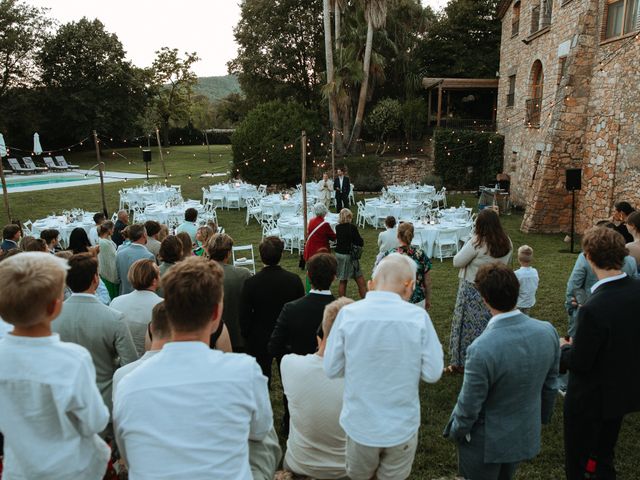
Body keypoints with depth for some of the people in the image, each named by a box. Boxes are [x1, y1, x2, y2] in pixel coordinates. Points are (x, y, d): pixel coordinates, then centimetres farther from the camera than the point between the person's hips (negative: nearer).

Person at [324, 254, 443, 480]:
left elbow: (331, 369, -7)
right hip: (402, 426, 0)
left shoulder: (348, 313, -15)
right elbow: (433, 373, -11)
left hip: (360, 425, 1)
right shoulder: (418, 316, -16)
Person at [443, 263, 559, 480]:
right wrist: (542, 417, 17)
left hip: (485, 443, -5)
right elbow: (550, 385, 0)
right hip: (526, 436, 6)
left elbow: (469, 407, -23)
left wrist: (455, 432, -3)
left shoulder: (482, 349, -36)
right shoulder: (548, 331, -16)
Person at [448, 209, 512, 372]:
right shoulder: (507, 243, -4)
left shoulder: (476, 242, -23)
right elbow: (506, 264, 11)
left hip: (472, 290, -5)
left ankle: (461, 362, 18)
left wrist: (467, 244, -5)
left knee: (467, 325, 8)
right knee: (490, 326, 18)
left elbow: (457, 262, -16)